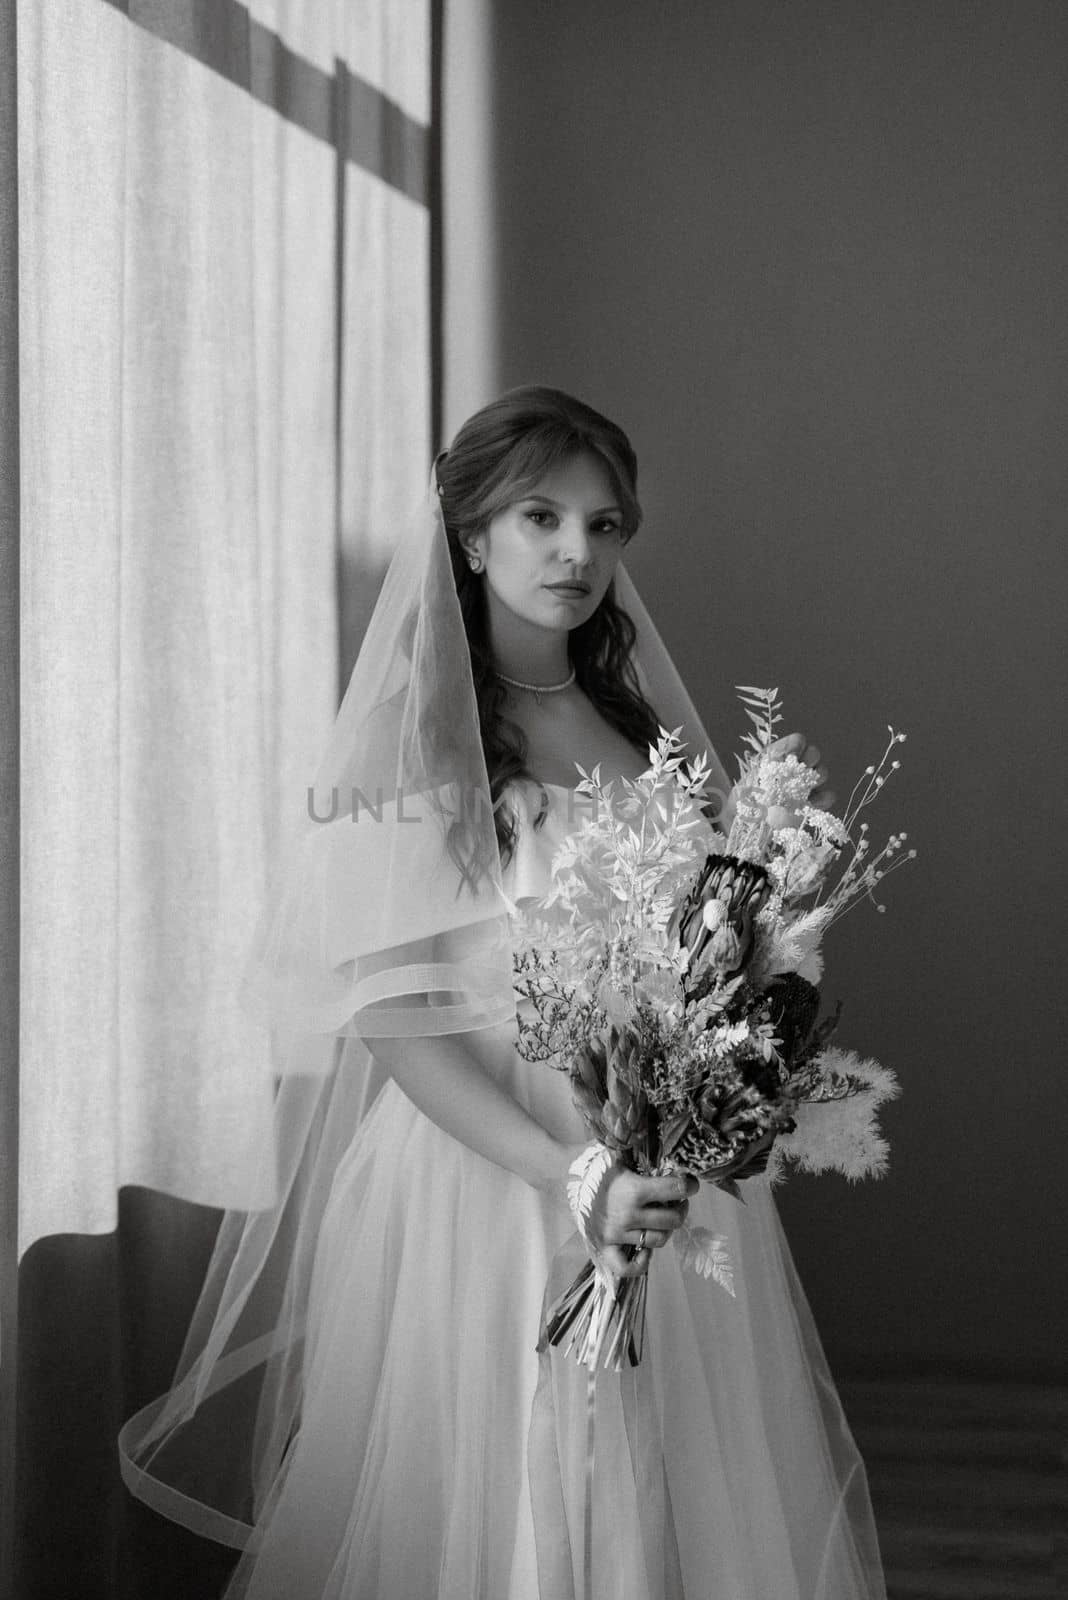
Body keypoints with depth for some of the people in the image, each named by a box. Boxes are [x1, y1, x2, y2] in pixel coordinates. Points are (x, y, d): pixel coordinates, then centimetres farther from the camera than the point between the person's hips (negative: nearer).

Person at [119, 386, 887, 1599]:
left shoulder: (645, 722, 10)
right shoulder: (412, 734, -8)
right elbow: (388, 1014, -15)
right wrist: (568, 1171, -25)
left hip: (668, 1174, 5)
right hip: (484, 1156, -5)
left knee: (677, 1499, 9)